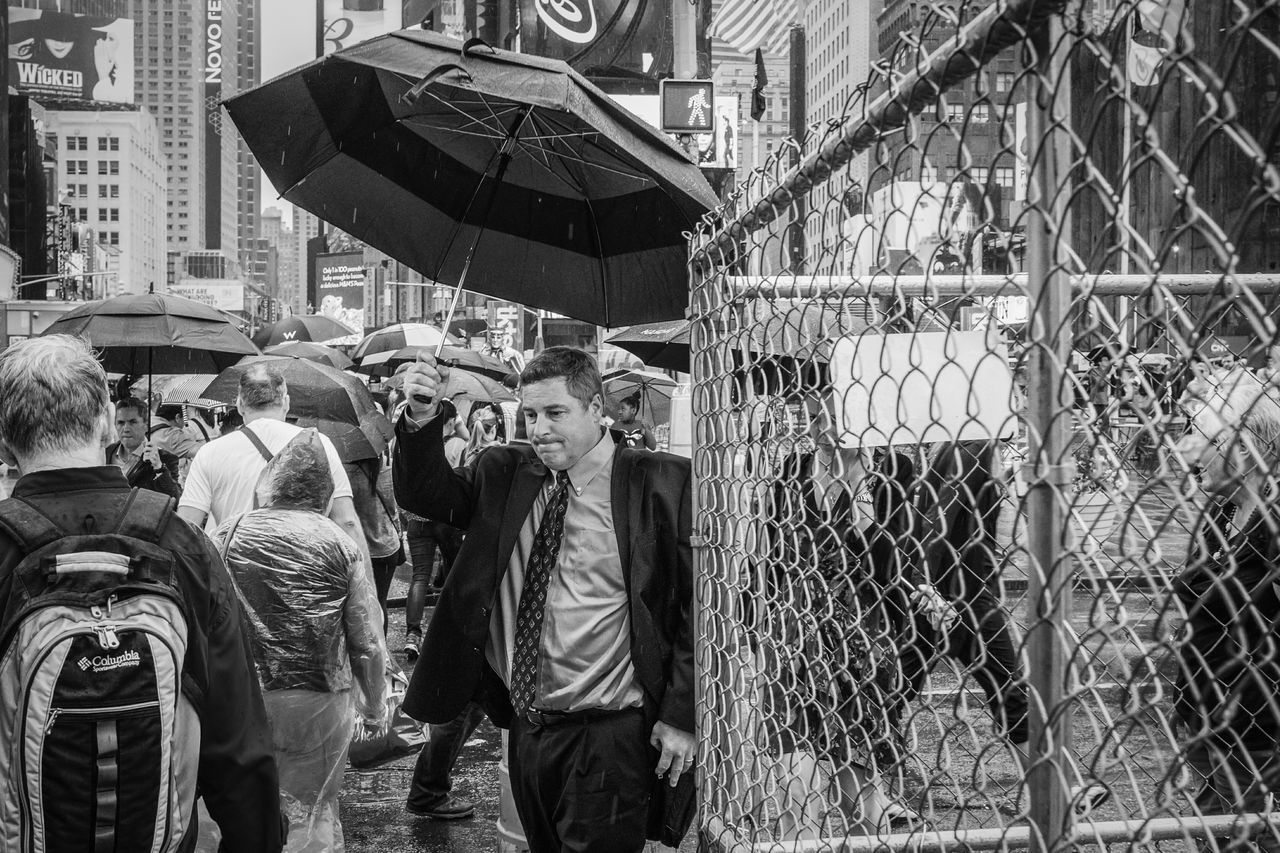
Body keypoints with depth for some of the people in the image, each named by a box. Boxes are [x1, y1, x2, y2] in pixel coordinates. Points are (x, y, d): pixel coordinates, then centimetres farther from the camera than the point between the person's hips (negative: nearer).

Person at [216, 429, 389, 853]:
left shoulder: (228, 535, -2)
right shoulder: (340, 546, -5)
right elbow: (367, 644, -4)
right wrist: (374, 707, 10)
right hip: (319, 700, -1)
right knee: (312, 813, 9)